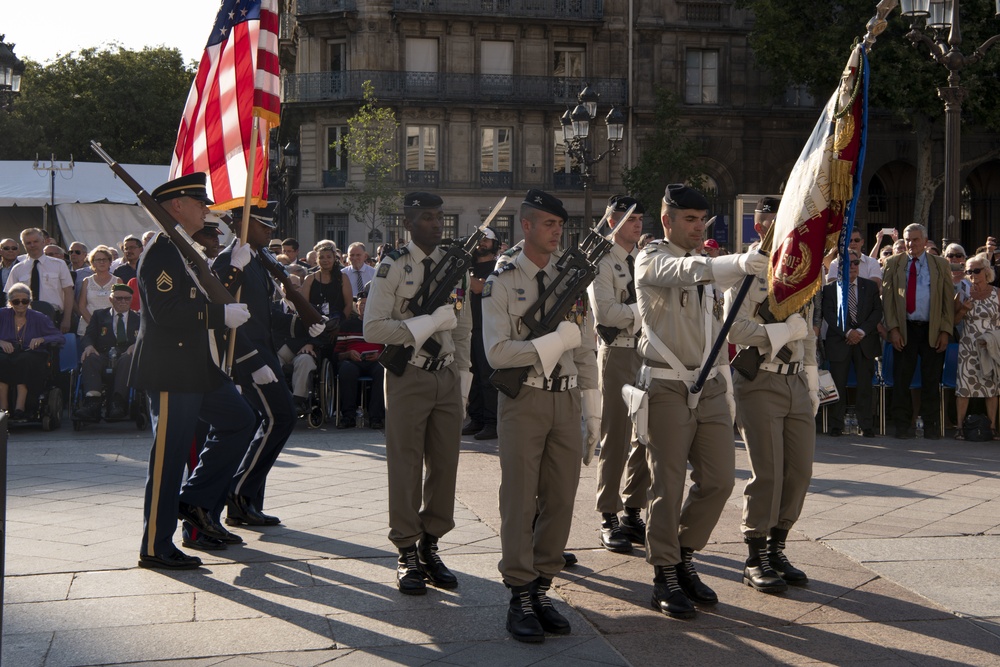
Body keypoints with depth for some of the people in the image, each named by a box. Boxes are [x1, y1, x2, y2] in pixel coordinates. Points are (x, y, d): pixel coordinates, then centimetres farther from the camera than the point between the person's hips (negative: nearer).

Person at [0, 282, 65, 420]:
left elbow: (61, 338, 6)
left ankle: (20, 407, -40)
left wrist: (42, 339, -11)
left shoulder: (38, 318, 14)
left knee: (25, 360, -36)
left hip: (29, 356, 0)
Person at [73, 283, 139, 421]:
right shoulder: (99, 315, 25)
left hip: (126, 354, -1)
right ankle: (92, 403, -49)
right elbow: (88, 336, 11)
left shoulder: (139, 318, 23)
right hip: (103, 355, 1)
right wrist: (88, 346, -14)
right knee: (90, 359, -33)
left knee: (128, 359, -37)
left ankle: (118, 403, -49)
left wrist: (137, 345, -15)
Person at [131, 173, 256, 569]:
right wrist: (222, 314, -20)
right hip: (170, 372, -10)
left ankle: (196, 502, 19)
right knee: (169, 455, -3)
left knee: (239, 420, 14)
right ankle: (155, 548, 8)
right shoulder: (161, 251, -15)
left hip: (199, 368, 10)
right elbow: (167, 311, -25)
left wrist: (234, 267, 11)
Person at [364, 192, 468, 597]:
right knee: (406, 465, 0)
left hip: (448, 377, 5)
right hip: (408, 377, -5)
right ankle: (407, 553, 10)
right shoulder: (392, 267, -6)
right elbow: (373, 328, -14)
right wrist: (429, 321, -19)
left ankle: (430, 546, 20)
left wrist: (461, 378, 4)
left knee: (444, 465, 8)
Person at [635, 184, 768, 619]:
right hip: (668, 387, -7)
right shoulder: (652, 261, -6)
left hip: (710, 387, 7)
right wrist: (737, 263, -42)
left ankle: (684, 557, 23)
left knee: (719, 479, 5)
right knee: (668, 486, -1)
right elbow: (684, 272, -28)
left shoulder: (707, 267, 18)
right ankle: (665, 577, 10)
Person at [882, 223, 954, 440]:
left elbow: (949, 299, 6)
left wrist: (946, 331, -2)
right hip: (905, 330, 0)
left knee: (931, 381, 2)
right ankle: (902, 426, 8)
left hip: (933, 331, 0)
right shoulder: (893, 264, 8)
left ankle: (931, 427, 10)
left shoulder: (940, 265, 8)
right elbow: (887, 298, 4)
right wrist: (893, 328, -6)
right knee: (901, 380, 0)